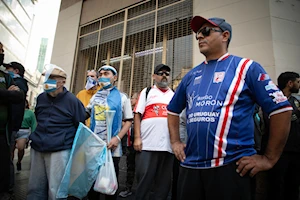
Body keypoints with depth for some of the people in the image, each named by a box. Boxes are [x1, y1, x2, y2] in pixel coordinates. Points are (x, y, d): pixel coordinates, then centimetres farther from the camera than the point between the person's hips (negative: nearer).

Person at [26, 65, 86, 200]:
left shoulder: (72, 101, -8)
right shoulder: (41, 98, 10)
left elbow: (81, 127, -4)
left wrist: (72, 144, -2)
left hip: (60, 150, -6)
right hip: (37, 148, 6)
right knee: (35, 188, 14)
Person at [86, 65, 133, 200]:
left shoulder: (122, 97, 2)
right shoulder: (95, 96, 13)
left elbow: (128, 121, -2)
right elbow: (85, 114, 21)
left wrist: (117, 138, -15)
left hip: (112, 147, -3)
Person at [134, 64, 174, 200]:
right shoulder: (147, 92, 10)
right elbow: (137, 115, 2)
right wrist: (137, 137, -8)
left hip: (168, 146, 3)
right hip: (147, 144, -3)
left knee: (164, 182, 12)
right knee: (144, 180, 3)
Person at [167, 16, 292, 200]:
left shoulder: (246, 67, -2)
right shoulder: (191, 75, 11)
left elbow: (282, 109, -5)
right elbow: (173, 110, 21)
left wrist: (269, 158, -6)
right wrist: (175, 142, 12)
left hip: (232, 167, -4)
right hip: (190, 166, 5)